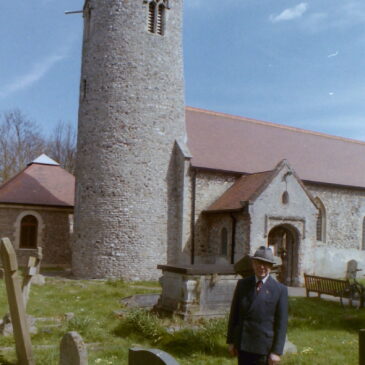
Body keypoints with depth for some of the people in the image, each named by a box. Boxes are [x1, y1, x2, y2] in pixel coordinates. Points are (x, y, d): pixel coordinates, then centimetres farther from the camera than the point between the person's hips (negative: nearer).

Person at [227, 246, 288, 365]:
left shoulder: (280, 289, -6)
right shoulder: (242, 284, 4)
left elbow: (281, 323, -6)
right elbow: (234, 314, 7)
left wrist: (277, 351, -9)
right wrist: (231, 341, 6)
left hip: (265, 348, -3)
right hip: (243, 346, 3)